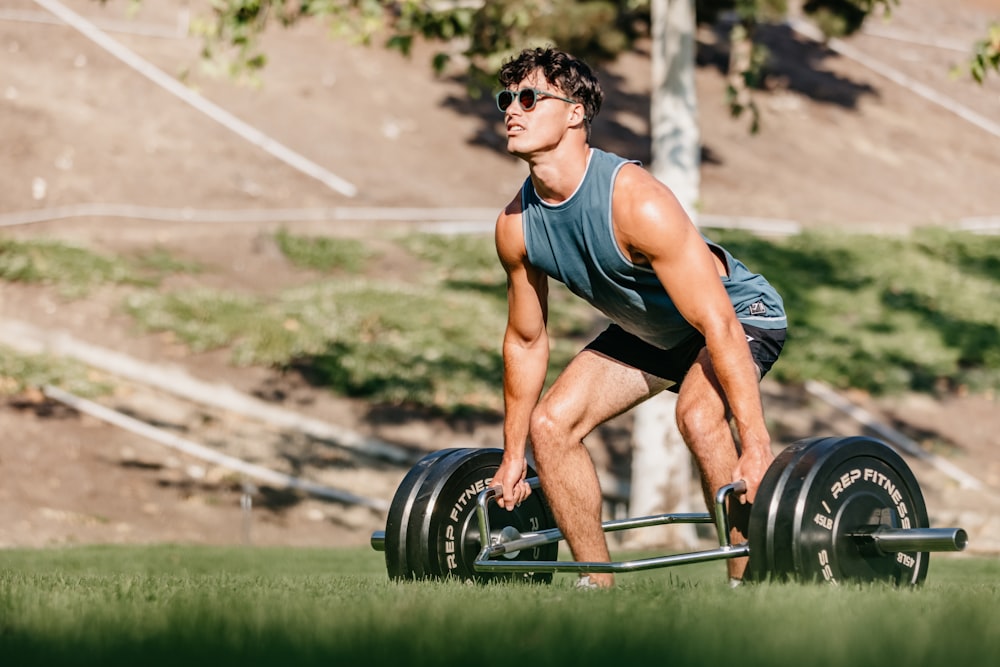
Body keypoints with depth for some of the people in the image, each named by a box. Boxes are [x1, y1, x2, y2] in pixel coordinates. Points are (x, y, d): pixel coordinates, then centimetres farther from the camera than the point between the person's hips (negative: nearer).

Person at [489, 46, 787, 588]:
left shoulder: (636, 203, -36)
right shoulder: (516, 226, -14)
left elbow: (718, 326, -37)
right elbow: (525, 341, 2)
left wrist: (756, 448, -40)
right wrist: (513, 456, 7)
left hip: (741, 313, -7)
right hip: (650, 331, 7)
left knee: (698, 413, -35)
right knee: (550, 423, -5)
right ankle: (599, 585, 7)